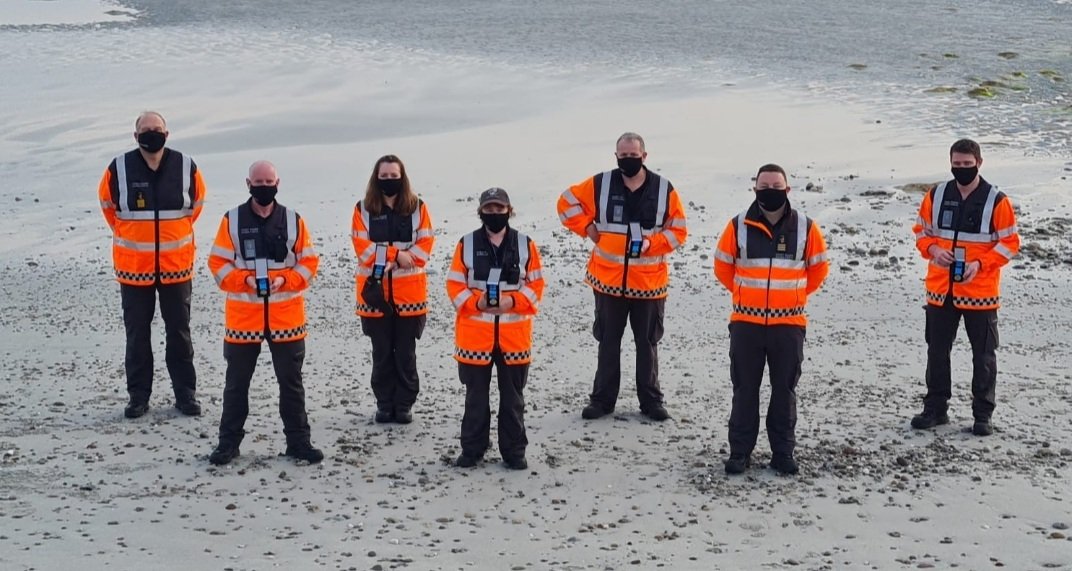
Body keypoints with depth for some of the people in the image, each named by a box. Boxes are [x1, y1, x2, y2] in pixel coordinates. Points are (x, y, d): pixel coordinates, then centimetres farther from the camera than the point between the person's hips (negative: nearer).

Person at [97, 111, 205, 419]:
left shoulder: (186, 167, -5)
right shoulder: (119, 169, -7)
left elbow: (197, 203, 12)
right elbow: (107, 204, 10)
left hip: (176, 266, 0)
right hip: (133, 266, 0)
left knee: (179, 332, 9)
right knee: (137, 334, 7)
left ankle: (185, 393, 18)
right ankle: (138, 395, 16)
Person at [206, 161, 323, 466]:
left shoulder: (294, 220, 1)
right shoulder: (232, 220, -1)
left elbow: (308, 262, 3)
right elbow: (218, 263, -1)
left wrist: (285, 280, -13)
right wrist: (245, 280, -16)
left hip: (287, 317, 1)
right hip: (243, 317, -1)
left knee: (291, 382, 9)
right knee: (237, 382, 9)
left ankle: (298, 440, 18)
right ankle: (229, 441, 19)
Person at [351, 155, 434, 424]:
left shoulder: (417, 207, 3)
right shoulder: (364, 209, 1)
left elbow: (425, 245, -4)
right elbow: (363, 248, -8)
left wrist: (384, 257, -15)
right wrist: (397, 254, -19)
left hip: (409, 293, 0)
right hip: (375, 293, 0)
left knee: (406, 354, 6)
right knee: (382, 353, 8)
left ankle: (404, 405, 15)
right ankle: (384, 405, 18)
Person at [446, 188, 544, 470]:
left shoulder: (525, 245, 1)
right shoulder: (467, 244, -1)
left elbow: (536, 285, 2)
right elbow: (455, 284, 0)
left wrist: (514, 301, -15)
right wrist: (475, 303, -16)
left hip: (514, 335, 0)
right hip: (475, 335, 0)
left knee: (512, 396, 8)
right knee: (475, 396, 9)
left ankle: (513, 450, 18)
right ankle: (472, 449, 20)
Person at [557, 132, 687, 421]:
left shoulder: (664, 190, -2)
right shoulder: (600, 185, -1)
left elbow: (678, 231, 1)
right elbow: (567, 202, 8)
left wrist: (652, 243, -14)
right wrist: (588, 227, -2)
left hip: (649, 283, 0)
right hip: (608, 281, 0)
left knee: (648, 343, 9)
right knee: (608, 342, 10)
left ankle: (651, 400, 19)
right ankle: (602, 399, 19)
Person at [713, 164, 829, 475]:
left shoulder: (805, 227, -2)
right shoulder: (738, 226, -3)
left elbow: (819, 268, 11)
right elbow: (723, 266, 10)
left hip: (789, 324, 0)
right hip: (746, 323, 0)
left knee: (785, 390, 8)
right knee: (744, 390, 6)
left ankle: (783, 452, 17)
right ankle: (740, 451, 14)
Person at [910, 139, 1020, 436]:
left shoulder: (997, 200, -7)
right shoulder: (936, 196, 3)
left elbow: (1010, 242, -5)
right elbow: (921, 230, 12)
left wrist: (980, 264, -18)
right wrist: (933, 250, -9)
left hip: (980, 292, -3)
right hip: (940, 290, 3)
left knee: (984, 355, 5)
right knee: (937, 350, 11)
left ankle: (983, 414, 14)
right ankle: (936, 408, 23)